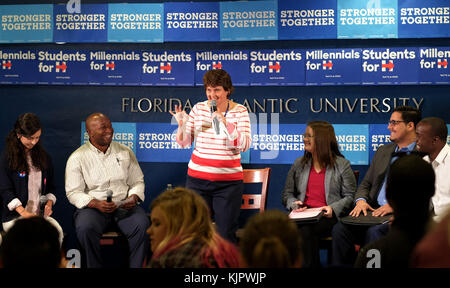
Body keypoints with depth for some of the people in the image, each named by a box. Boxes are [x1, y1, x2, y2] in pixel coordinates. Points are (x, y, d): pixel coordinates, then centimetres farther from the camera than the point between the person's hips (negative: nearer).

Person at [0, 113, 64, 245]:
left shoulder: (43, 156, 16)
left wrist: (49, 203, 1)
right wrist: (23, 212, -18)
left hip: (40, 214, 4)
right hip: (14, 216, -4)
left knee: (58, 231, -28)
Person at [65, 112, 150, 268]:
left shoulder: (125, 152, 10)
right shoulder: (77, 158, 1)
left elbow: (138, 181, 15)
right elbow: (73, 192, -3)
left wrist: (134, 197, -8)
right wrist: (95, 203, -19)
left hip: (124, 205, 2)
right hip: (93, 206, -2)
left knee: (143, 225, -28)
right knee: (85, 228, -34)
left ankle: (136, 266, -13)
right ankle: (95, 266, -15)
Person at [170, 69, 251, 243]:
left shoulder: (239, 111, 0)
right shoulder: (199, 108, 5)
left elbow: (244, 145, -12)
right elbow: (184, 143, 8)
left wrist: (224, 122, -22)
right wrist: (182, 125, -12)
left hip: (229, 181, -2)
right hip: (198, 179, 2)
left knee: (226, 235, -3)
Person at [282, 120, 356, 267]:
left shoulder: (342, 165, 7)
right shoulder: (299, 164, 19)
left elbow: (350, 196, 3)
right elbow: (287, 193, 21)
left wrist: (333, 209, -14)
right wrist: (293, 203, -2)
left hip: (329, 217, -3)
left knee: (306, 229, -34)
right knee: (305, 230, -33)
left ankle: (308, 264, -21)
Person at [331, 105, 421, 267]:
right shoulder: (383, 151, 23)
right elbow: (366, 184, 23)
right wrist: (361, 200, 1)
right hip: (374, 211, 6)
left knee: (374, 232, -35)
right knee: (339, 229, -19)